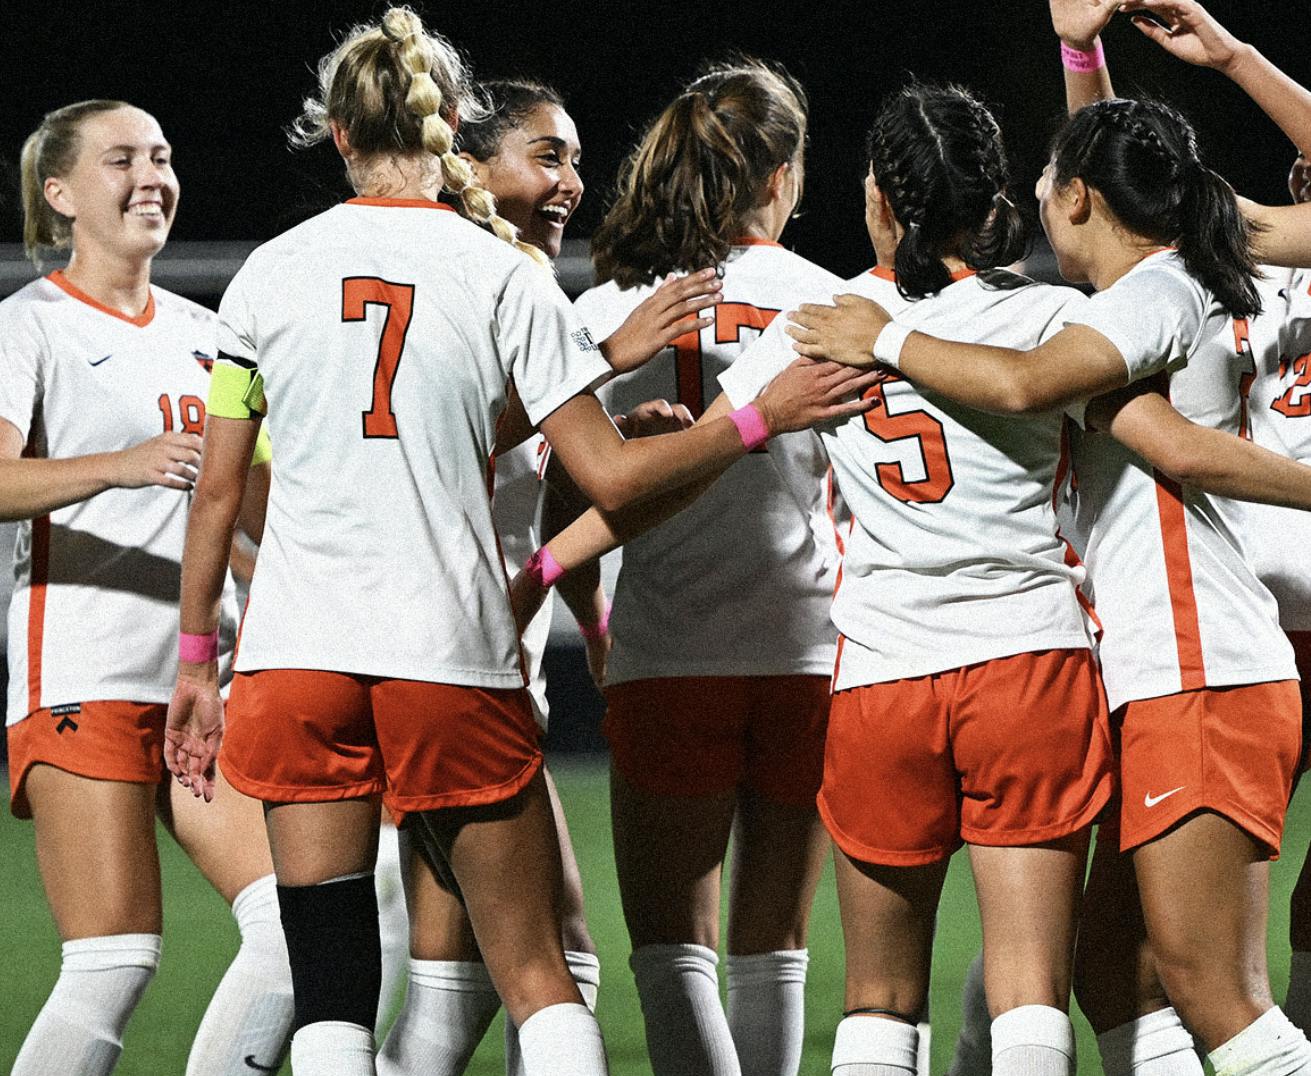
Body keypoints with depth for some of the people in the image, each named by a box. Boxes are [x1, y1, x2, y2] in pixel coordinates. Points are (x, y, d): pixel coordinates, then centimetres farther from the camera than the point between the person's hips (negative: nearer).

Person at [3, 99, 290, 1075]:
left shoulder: (200, 333, 19)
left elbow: (260, 498, 28)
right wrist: (122, 466, -34)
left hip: (205, 677, 7)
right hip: (83, 677, -7)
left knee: (300, 922, -7)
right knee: (116, 965, -13)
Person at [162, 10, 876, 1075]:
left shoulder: (269, 273, 6)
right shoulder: (503, 274, 0)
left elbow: (220, 490, 10)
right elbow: (610, 474, -3)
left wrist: (197, 659, 20)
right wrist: (763, 418, 9)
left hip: (297, 655, 2)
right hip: (453, 652, -2)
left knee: (331, 981, 2)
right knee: (536, 970, 6)